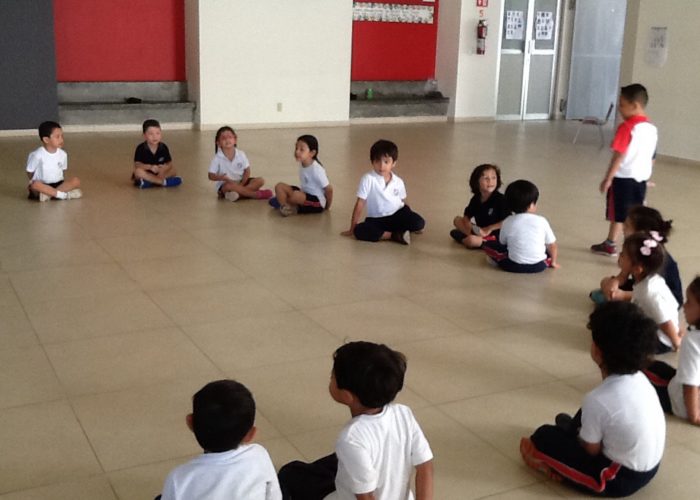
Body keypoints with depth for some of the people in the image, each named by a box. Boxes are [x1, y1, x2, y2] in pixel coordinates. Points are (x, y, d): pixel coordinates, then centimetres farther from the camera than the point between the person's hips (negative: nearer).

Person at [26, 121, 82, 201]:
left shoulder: (63, 154, -2)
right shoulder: (38, 155, -13)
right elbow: (29, 172, 0)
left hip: (58, 184, 4)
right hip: (43, 185, -4)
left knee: (76, 181, -21)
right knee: (35, 185, -38)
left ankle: (49, 193, -24)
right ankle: (63, 194, -33)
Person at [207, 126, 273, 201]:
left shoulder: (241, 155, -3)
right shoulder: (217, 158, -11)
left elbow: (247, 171, 0)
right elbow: (211, 176, -13)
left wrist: (241, 184, -16)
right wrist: (222, 178, -34)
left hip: (240, 182, 4)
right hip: (225, 185, -4)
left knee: (260, 180, -16)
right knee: (229, 186, -40)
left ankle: (239, 193, -31)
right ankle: (256, 194, -31)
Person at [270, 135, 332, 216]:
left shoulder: (316, 169, -24)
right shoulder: (302, 164, 0)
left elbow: (329, 189, -18)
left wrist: (327, 207, -5)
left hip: (317, 202, -8)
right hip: (305, 195, 8)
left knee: (296, 195, -35)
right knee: (279, 186, -4)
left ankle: (282, 201, -5)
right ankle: (285, 206, -23)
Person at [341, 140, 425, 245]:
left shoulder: (398, 182, -1)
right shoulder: (368, 179, -12)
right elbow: (360, 204, -11)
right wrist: (352, 229, -9)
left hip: (398, 215, 2)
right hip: (376, 220, -2)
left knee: (419, 223, -25)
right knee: (359, 231, -32)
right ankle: (396, 235, -28)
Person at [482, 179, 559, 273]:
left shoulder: (507, 222, -6)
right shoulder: (541, 221, -5)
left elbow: (502, 243, 7)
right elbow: (552, 245, 3)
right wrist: (553, 262, 20)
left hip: (514, 266, -2)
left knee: (488, 245, 12)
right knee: (553, 251, 30)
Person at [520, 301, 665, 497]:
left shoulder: (598, 400, -30)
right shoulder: (639, 379, -9)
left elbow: (591, 450, -15)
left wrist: (577, 435, 6)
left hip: (620, 478, -8)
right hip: (650, 466, 8)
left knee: (544, 436, -1)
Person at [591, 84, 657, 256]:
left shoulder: (627, 127, -16)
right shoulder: (651, 128, 8)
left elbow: (619, 156, -18)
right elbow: (652, 158, 14)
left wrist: (608, 178, -13)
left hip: (623, 178, -8)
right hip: (641, 179, 8)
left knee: (619, 215, 1)